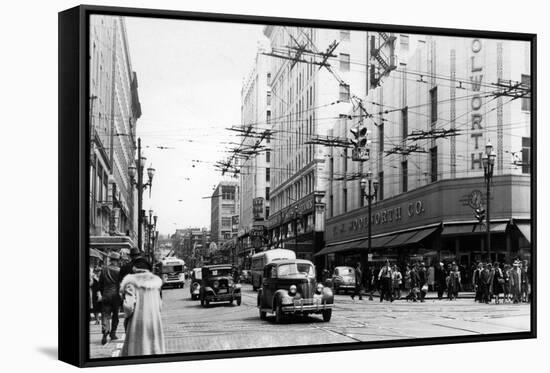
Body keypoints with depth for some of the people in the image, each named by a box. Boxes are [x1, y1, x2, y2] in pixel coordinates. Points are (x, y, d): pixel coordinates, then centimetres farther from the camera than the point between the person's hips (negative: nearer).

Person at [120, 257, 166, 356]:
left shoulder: (131, 282, -5)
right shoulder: (156, 281, 8)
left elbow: (128, 305, -13)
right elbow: (159, 305, 10)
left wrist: (127, 314, 6)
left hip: (137, 322, -3)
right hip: (155, 321, 4)